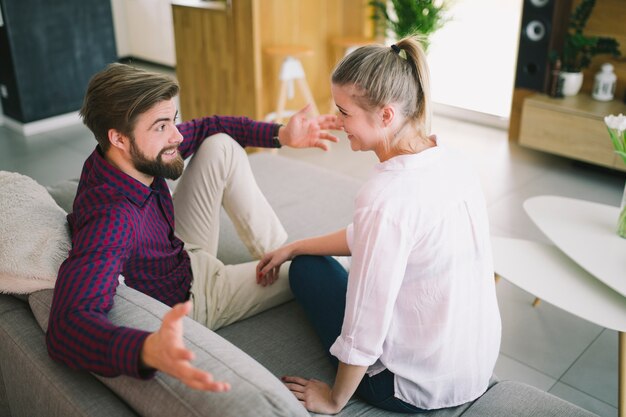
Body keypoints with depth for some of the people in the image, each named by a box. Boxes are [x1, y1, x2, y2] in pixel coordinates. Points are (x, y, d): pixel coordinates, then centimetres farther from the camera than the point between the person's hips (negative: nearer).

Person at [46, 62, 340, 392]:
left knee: (221, 145, -4)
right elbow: (67, 325, -53)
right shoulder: (111, 217, -41)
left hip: (185, 256, 7)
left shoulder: (133, 155, -17)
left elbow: (206, 128, -1)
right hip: (188, 302, -7)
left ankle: (278, 254, 6)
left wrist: (280, 135, -12)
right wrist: (148, 350, -72)